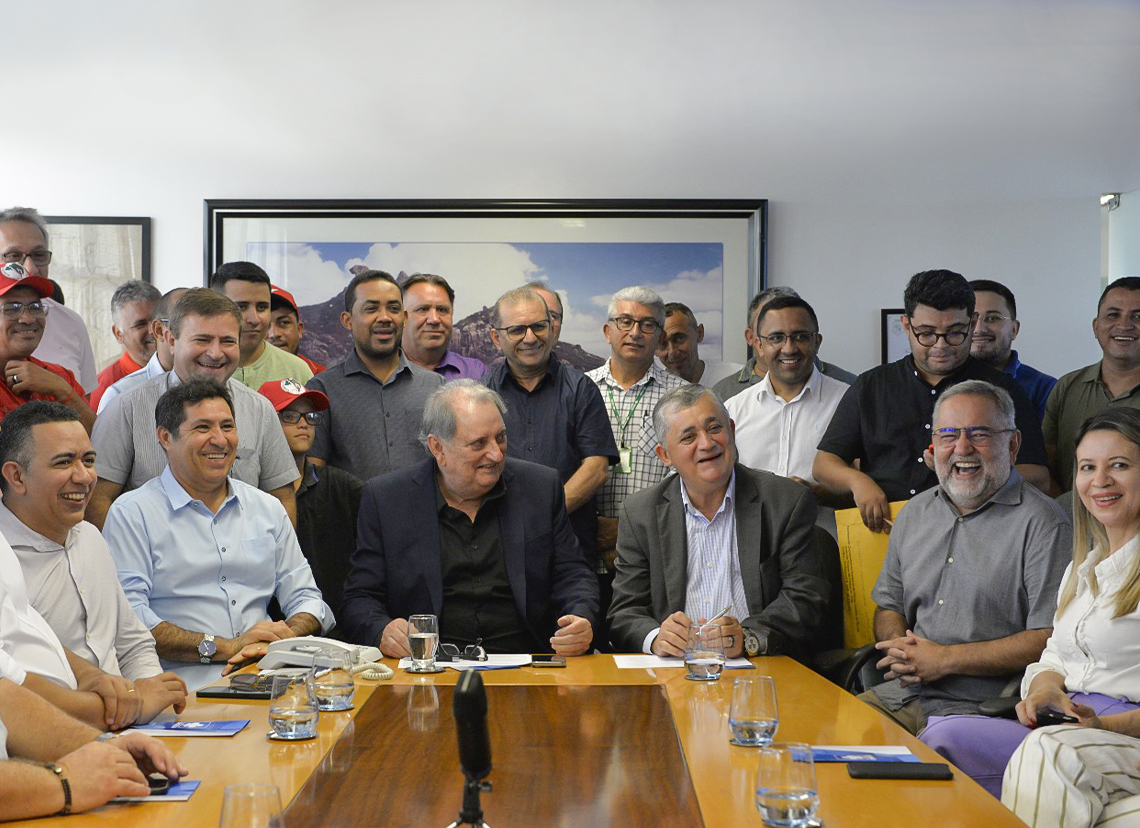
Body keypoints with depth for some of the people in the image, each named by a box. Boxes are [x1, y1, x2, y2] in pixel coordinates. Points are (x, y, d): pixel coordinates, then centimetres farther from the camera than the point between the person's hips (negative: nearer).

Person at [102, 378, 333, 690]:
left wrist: (283, 638, -5)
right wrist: (224, 648, -16)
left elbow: (305, 598, 19)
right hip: (184, 685, -5)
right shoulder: (132, 514, 3)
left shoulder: (267, 509, 20)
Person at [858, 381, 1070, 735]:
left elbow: (1049, 639, -13)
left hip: (981, 707, -6)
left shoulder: (1044, 524, -5)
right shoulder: (915, 513, 17)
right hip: (900, 693, 6)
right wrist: (899, 647, -1)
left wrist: (944, 660, -14)